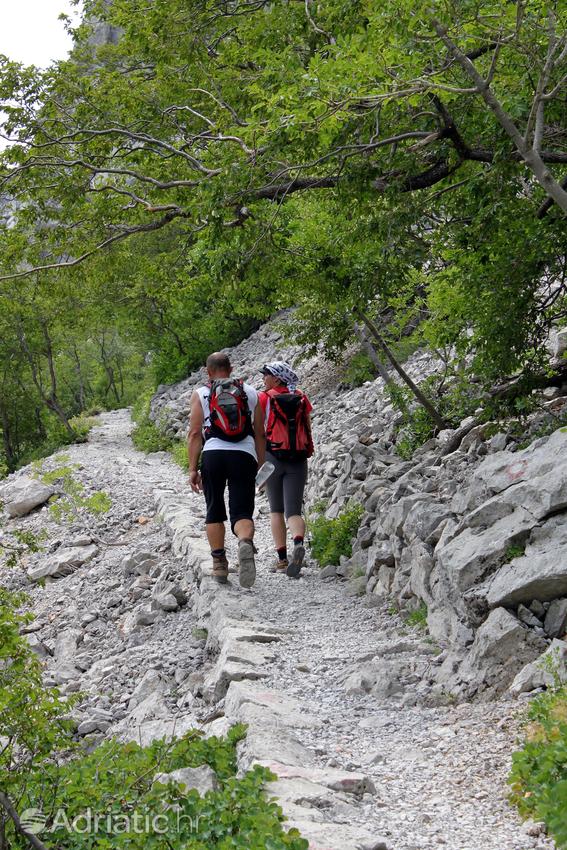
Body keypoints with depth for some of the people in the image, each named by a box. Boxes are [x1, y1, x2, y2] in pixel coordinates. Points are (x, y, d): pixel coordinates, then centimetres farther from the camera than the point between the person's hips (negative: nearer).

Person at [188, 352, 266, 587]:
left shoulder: (200, 395, 10)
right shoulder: (251, 393, 16)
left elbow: (195, 433, 2)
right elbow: (260, 434, 14)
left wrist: (192, 469, 3)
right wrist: (261, 465, 19)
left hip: (213, 454, 0)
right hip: (245, 456, 0)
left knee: (215, 512, 14)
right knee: (242, 513, -1)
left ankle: (219, 565, 13)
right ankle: (246, 542, -34)